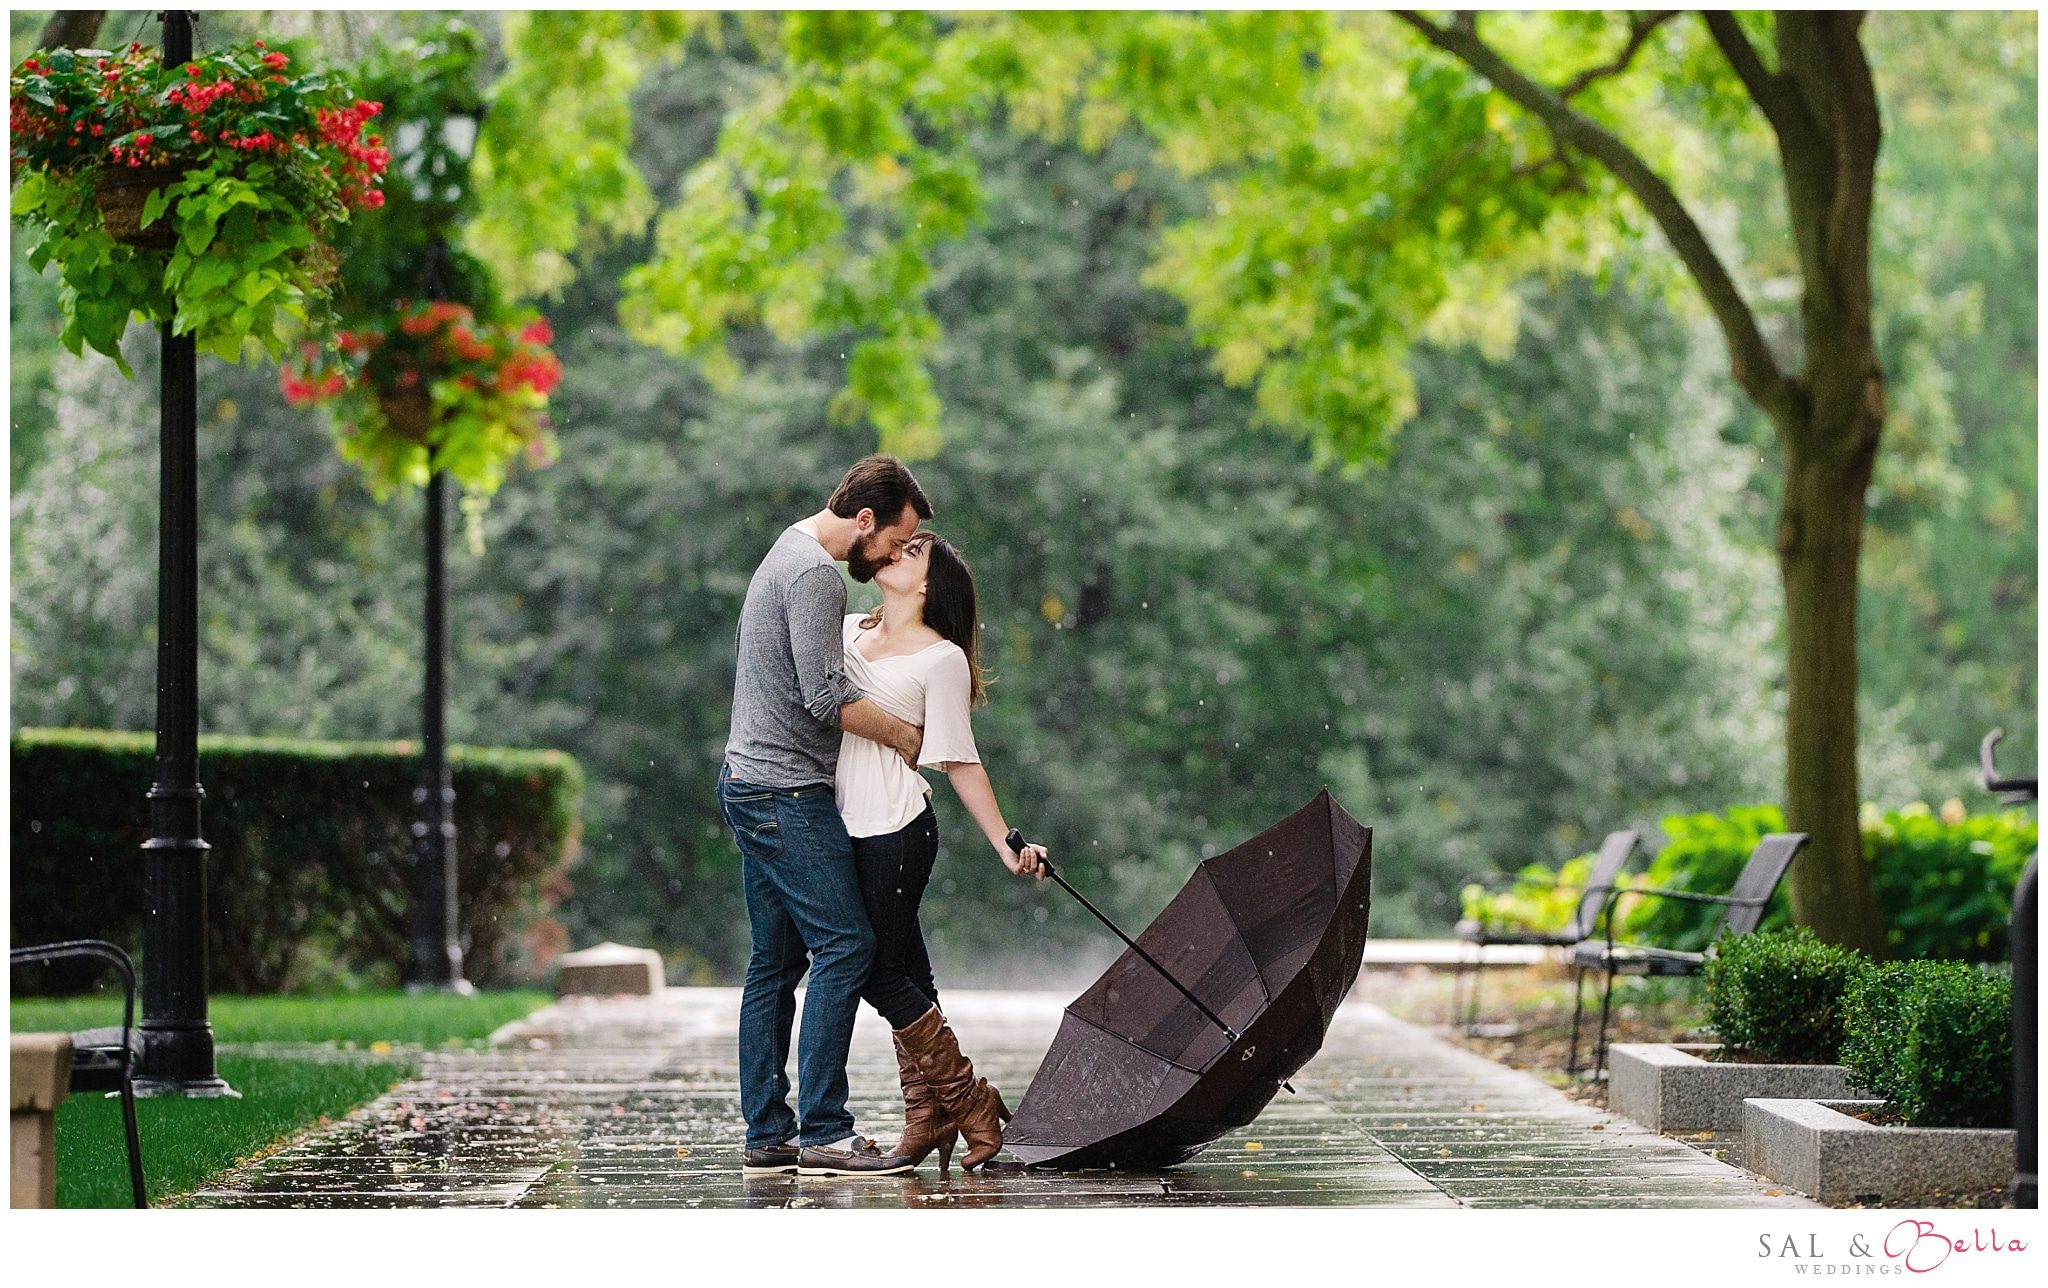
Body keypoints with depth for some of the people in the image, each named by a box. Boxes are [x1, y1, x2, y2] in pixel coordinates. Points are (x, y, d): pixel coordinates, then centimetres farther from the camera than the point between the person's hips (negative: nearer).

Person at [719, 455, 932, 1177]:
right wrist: (901, 733, -8)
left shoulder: (791, 553, 19)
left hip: (750, 787, 11)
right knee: (844, 945, -12)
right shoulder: (814, 574, -15)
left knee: (775, 961, 10)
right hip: (787, 793, -11)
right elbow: (826, 698, -21)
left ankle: (767, 1135, 11)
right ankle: (823, 1131, -14)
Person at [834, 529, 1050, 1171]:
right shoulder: (845, 629, 12)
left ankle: (969, 1101, 6)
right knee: (903, 970, 10)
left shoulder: (942, 658, -6)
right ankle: (926, 1118, 15)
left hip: (896, 829, -6)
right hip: (843, 824, 6)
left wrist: (1005, 843, -11)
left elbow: (961, 762, -5)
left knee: (881, 972, -7)